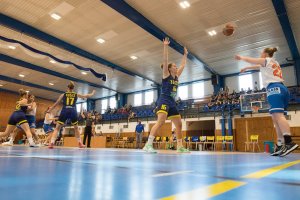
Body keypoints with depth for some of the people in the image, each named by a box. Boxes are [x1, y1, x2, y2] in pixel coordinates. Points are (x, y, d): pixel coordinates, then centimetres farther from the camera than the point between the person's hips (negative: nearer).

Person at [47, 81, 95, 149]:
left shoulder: (63, 95, 15)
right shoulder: (76, 95, 17)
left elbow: (56, 104, 18)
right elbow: (86, 96, 30)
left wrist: (49, 110, 27)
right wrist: (92, 93, 48)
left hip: (64, 111, -1)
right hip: (73, 111, 1)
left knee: (57, 128, 6)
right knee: (76, 128, 21)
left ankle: (52, 143, -12)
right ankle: (80, 143, 21)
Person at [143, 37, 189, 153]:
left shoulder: (177, 76, 17)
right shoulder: (166, 75, -1)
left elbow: (183, 65, 27)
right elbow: (165, 60, -10)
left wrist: (185, 54, 32)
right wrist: (165, 46, -12)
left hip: (172, 103, 8)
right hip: (164, 100, -8)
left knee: (179, 125, 8)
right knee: (161, 121, -27)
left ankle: (180, 147, 17)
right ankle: (148, 145, -30)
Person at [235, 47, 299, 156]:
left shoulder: (267, 60, 7)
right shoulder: (274, 63, 30)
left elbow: (250, 60, 13)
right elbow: (258, 67, 43)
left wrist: (241, 57, 32)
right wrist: (246, 68, 55)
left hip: (274, 89, -9)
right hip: (282, 89, 9)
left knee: (278, 115, -21)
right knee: (276, 118, 5)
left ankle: (289, 142, -34)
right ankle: (280, 145, 1)